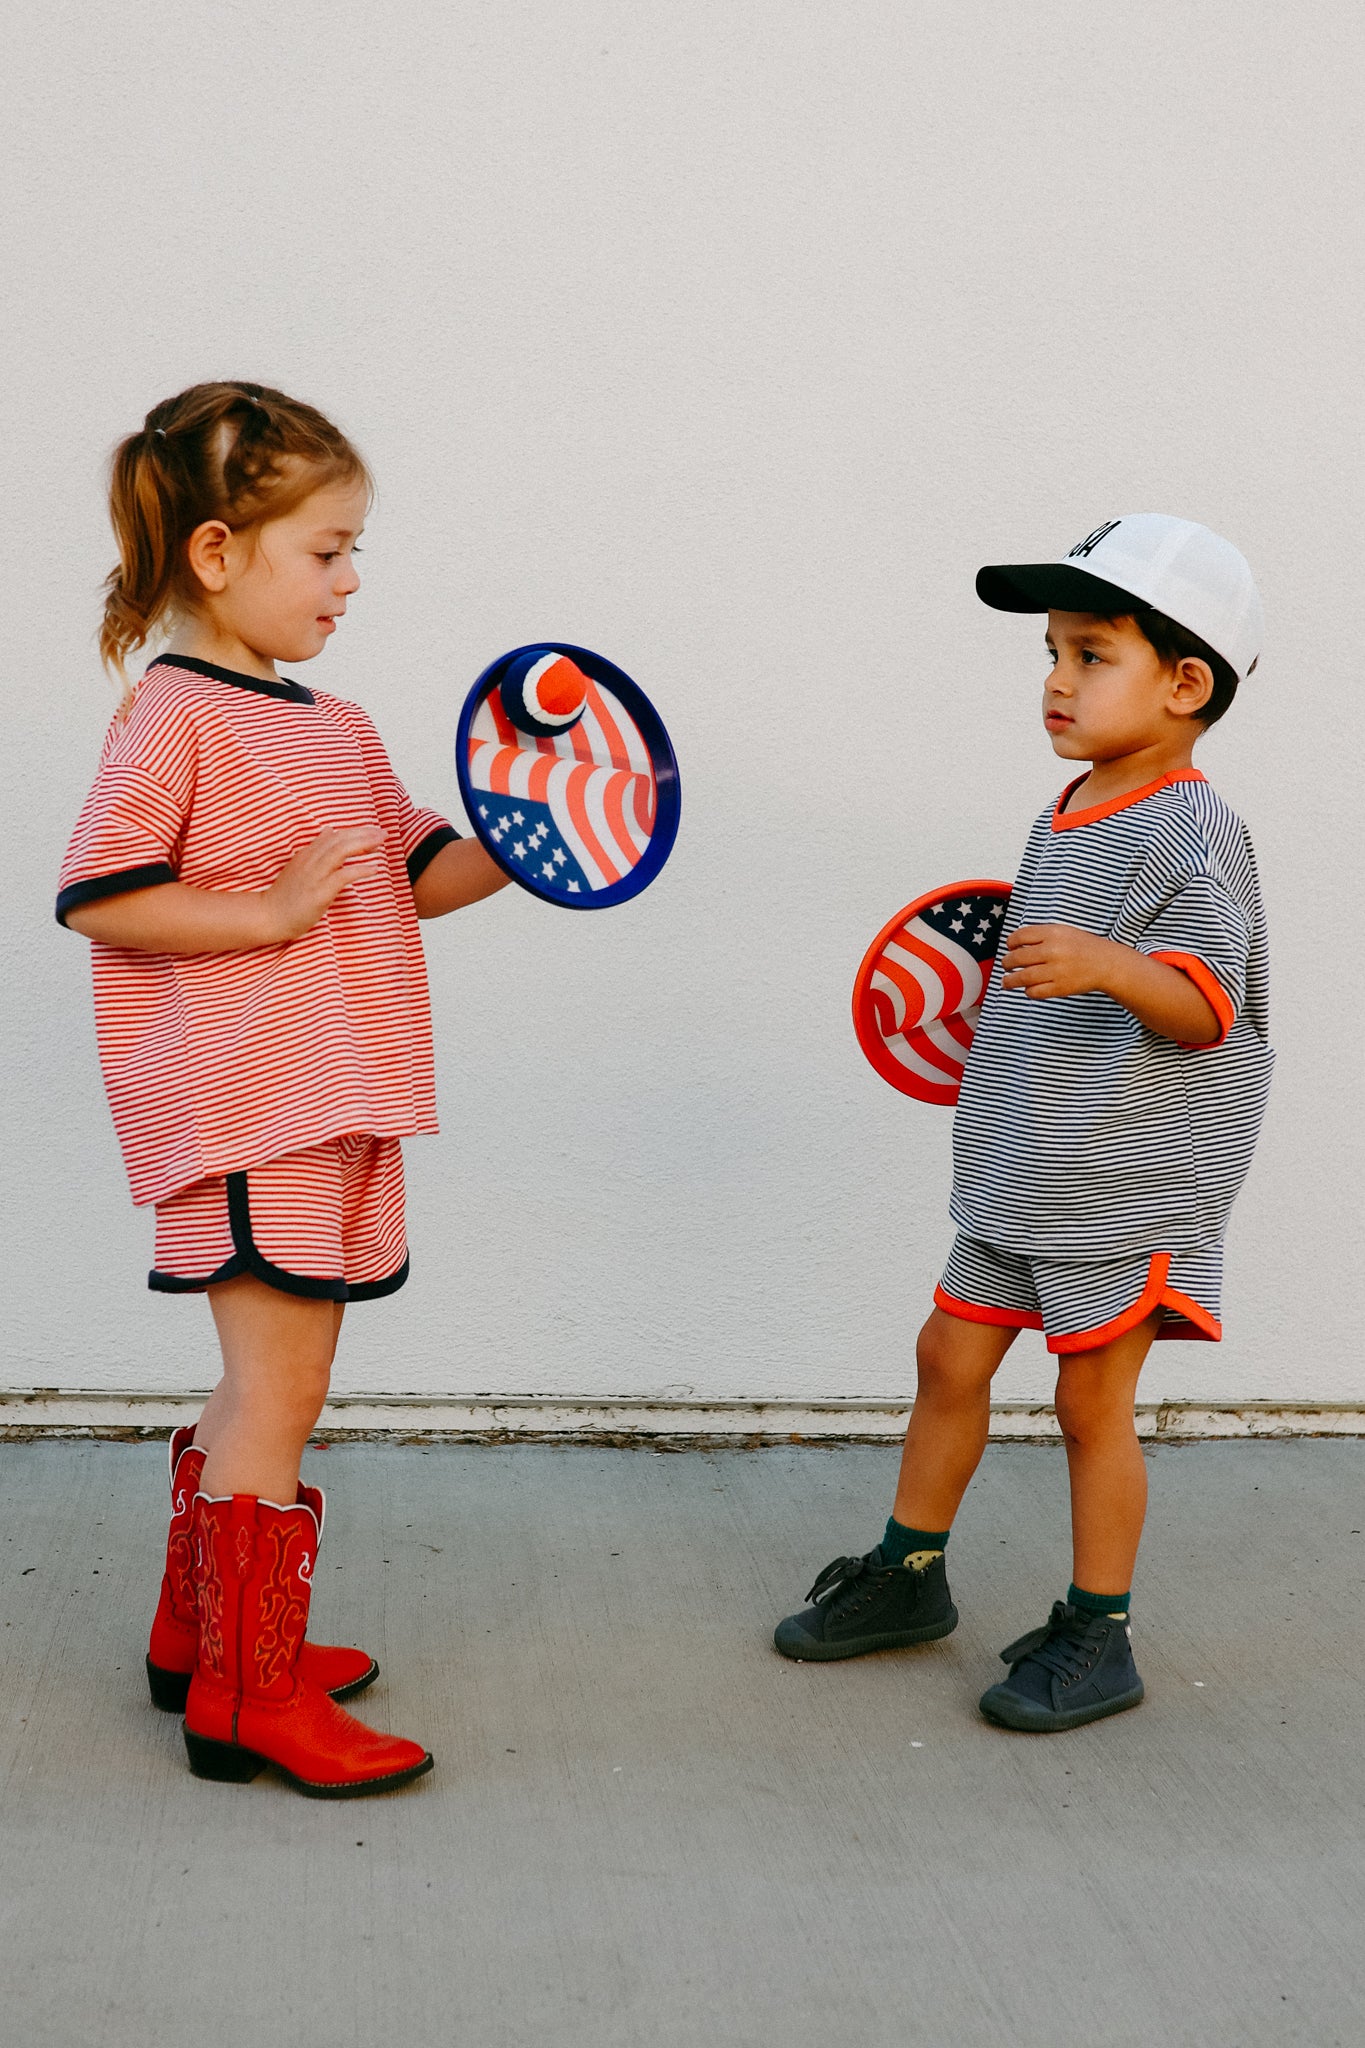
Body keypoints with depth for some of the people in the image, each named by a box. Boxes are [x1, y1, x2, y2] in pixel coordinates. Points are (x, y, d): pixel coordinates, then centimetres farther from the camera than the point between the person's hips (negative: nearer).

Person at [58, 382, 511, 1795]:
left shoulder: (334, 728, 15)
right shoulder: (172, 717, -10)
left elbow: (414, 876, 20)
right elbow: (98, 897, -16)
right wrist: (273, 907, -19)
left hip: (336, 1099, 9)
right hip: (239, 1104, -9)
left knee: (270, 1381, 16)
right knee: (280, 1387, -6)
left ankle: (199, 1635, 32)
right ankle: (248, 1696, 6)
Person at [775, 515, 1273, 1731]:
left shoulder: (1189, 833, -16)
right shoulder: (1064, 825, 11)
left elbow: (1204, 1005, -25)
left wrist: (1108, 968, -40)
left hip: (1128, 1189, -8)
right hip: (1021, 1175, 8)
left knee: (1093, 1400, 1)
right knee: (950, 1356, 13)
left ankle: (1097, 1639, 17)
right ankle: (908, 1575, 31)